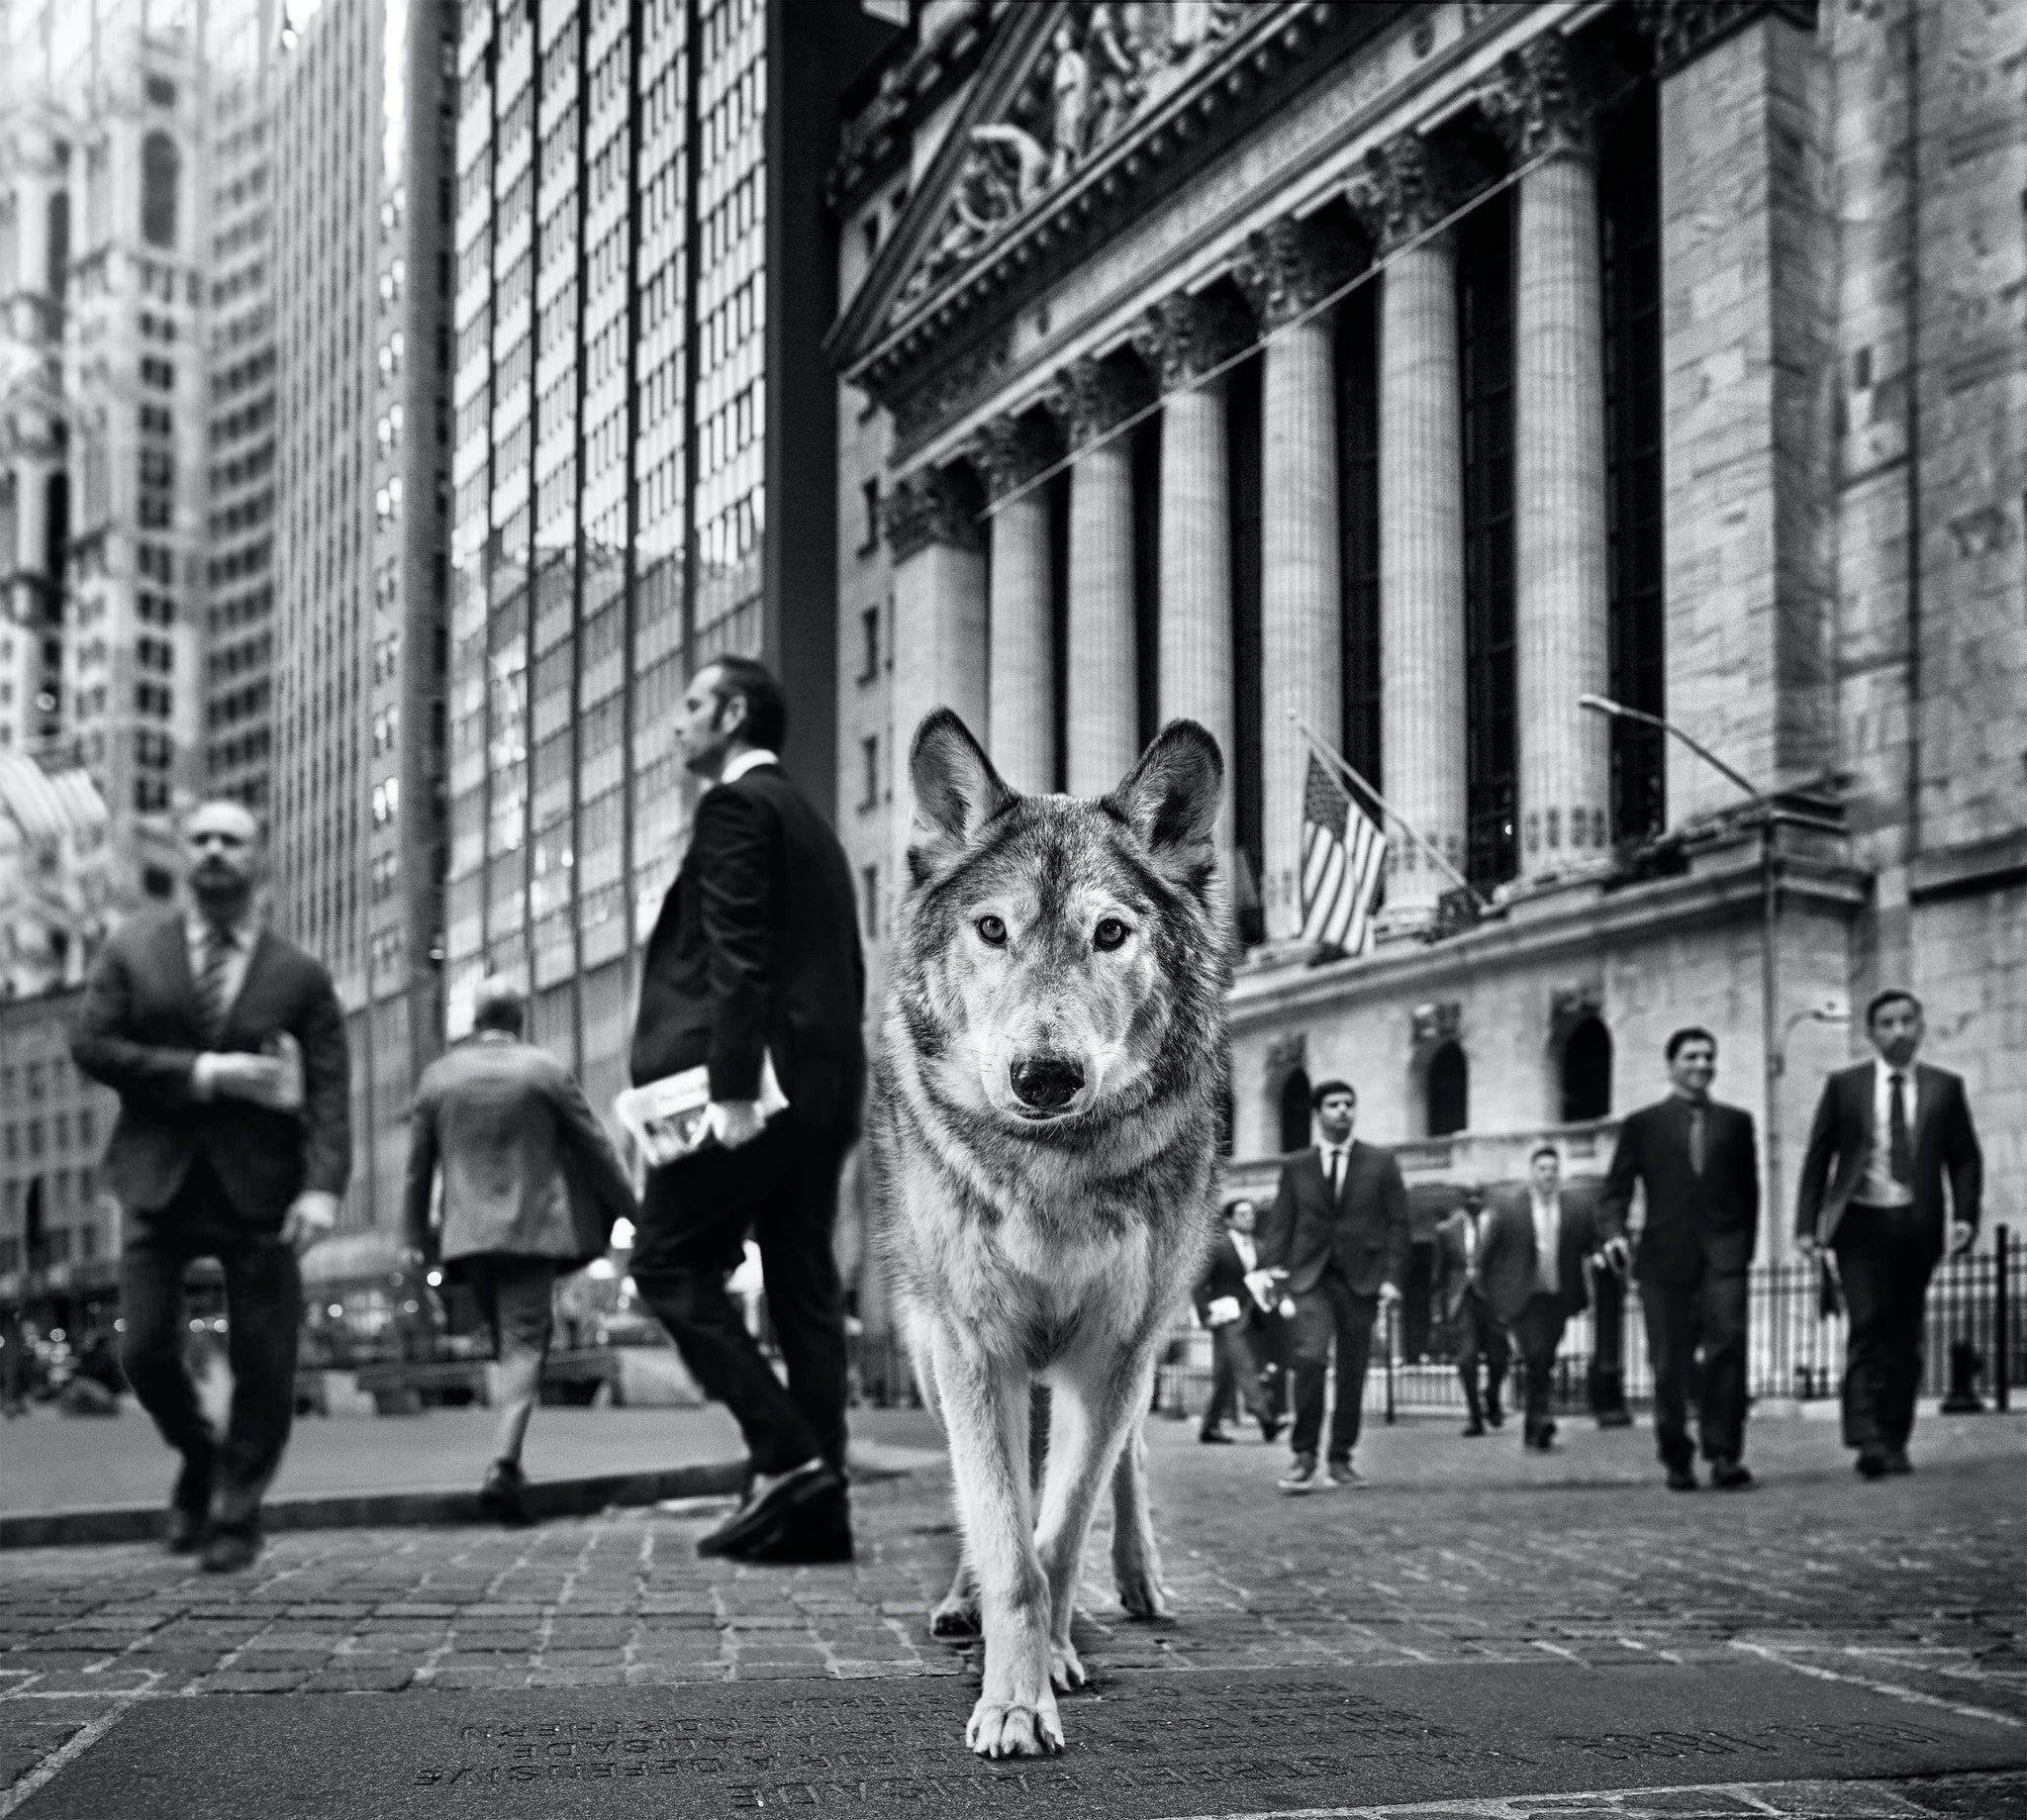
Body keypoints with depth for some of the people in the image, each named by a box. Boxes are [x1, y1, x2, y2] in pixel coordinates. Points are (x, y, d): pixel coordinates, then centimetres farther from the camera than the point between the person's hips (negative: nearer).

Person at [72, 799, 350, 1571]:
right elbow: (91, 1044, -3)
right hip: (160, 1180, 1)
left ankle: (237, 1513, 19)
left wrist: (323, 1186, -20)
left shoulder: (300, 975, 2)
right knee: (146, 1352, -1)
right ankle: (198, 1459, 29)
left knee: (264, 1363, 1)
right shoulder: (132, 949, 6)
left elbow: (330, 1089, -5)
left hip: (259, 1187, -1)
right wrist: (199, 1075, -14)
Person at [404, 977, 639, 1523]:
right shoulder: (545, 1070, -4)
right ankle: (503, 1462, -18)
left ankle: (510, 1464, 19)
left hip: (468, 1232, 3)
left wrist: (418, 1233, 18)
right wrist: (632, 1212, 9)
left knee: (509, 1340, 17)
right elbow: (595, 1148, 0)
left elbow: (417, 1164, 8)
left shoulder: (437, 1075, 4)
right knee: (524, 1343, -3)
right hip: (531, 1229, -3)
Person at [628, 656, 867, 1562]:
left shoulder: (735, 806, -5)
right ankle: (816, 1506, 6)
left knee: (669, 1261, -3)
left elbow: (737, 954, -16)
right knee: (803, 1287, 7)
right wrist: (833, 1092, 20)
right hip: (822, 1085, 9)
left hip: (756, 1083, -9)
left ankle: (785, 1454, -11)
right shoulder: (812, 823, 23)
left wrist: (732, 1086, -21)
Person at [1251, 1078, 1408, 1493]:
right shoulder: (1296, 1166, 10)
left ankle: (1341, 1459, 15)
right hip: (1311, 1277, -1)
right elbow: (1281, 1222, 7)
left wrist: (1392, 1276, -5)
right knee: (1310, 1357, -20)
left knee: (1352, 1372, 3)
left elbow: (1397, 1222, 5)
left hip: (1361, 1278, 1)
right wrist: (1267, 1266, -9)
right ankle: (1304, 1457, -15)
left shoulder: (1381, 1163, 8)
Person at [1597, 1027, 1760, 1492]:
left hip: (1723, 1255, 1)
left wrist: (1746, 1246, 8)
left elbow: (1748, 1189, 16)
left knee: (1728, 1344, -17)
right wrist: (1613, 1233, -14)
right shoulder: (1642, 1124, 9)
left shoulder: (1736, 1122, 15)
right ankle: (1677, 1461, 13)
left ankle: (1724, 1454, -14)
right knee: (1670, 1364, 2)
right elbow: (1616, 1189, 3)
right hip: (1664, 1257, 0)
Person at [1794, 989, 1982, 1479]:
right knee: (1868, 1324, -14)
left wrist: (1965, 1215, -5)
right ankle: (1867, 1439, -17)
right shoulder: (1843, 1085, 4)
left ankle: (1894, 1443, 12)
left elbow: (1965, 1158, 10)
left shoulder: (1945, 1087, 7)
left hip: (1918, 1224, 2)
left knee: (1906, 1335, 5)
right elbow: (1817, 1158, 5)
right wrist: (1807, 1223, -1)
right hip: (1861, 1222, -2)